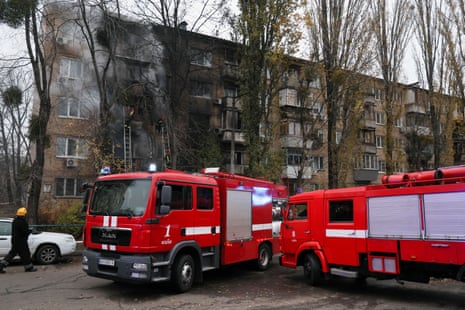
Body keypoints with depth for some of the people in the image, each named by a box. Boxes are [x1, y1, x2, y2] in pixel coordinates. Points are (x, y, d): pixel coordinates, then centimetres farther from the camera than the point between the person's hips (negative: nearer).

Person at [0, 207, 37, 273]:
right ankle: (29, 267, 11)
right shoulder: (22, 222, -21)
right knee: (25, 254, 1)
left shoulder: (15, 220, 12)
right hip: (21, 241, -9)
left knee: (12, 253, 14)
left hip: (15, 240, 9)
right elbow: (25, 231, -23)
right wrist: (30, 231, -2)